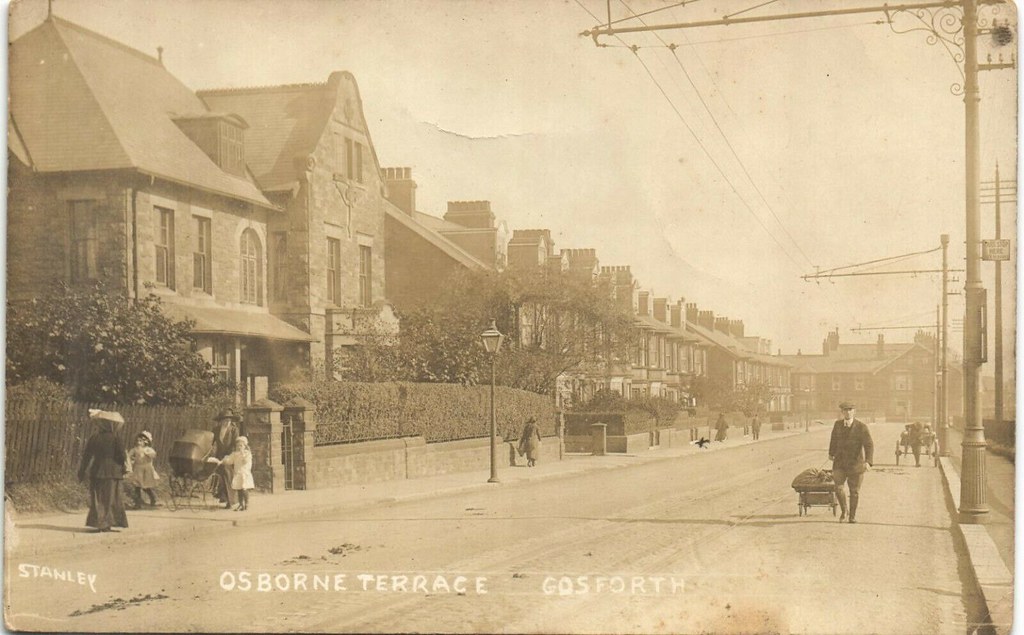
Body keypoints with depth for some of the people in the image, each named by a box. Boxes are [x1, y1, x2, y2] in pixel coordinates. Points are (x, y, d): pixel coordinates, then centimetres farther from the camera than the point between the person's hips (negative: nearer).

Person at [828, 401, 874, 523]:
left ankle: (853, 515, 30)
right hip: (840, 463, 2)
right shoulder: (838, 424, -2)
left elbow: (869, 446, -20)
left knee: (854, 491, 8)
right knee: (838, 488, -11)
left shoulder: (862, 427, -14)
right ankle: (844, 510, 17)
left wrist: (868, 462, -35)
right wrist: (831, 453, 32)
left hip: (856, 463, -2)